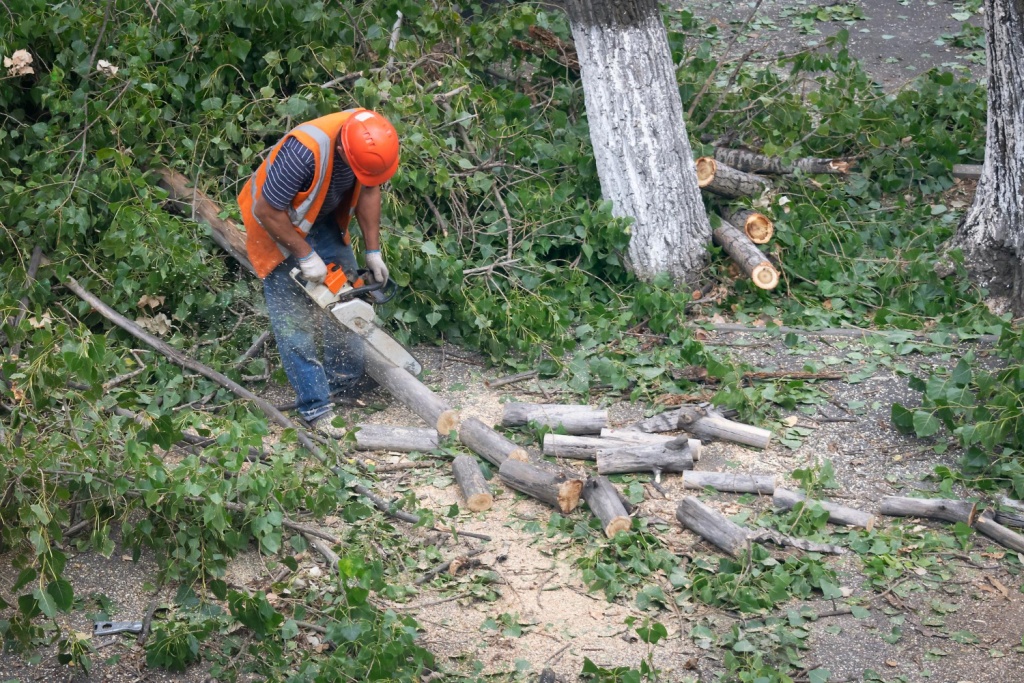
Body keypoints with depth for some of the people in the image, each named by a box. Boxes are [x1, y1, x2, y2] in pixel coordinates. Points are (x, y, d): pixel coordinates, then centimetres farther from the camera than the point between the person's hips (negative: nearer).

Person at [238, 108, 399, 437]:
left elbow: (369, 190, -4)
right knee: (294, 318, -7)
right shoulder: (305, 151, -42)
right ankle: (316, 408, -3)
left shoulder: (372, 138, -23)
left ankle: (345, 381, 25)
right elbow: (268, 211, -30)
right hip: (275, 223, -6)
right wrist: (305, 256, -23)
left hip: (323, 219, 6)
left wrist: (373, 251, -6)